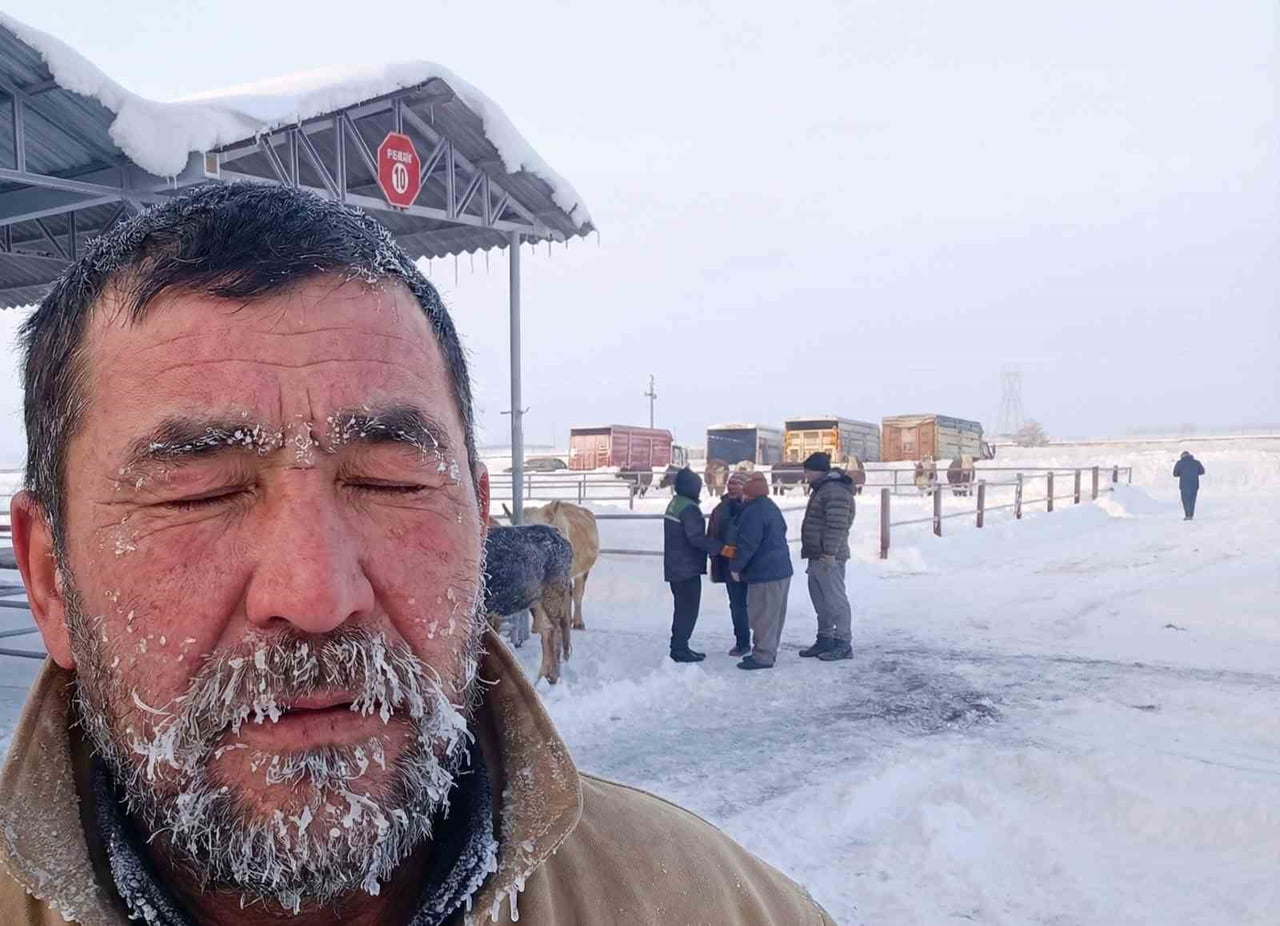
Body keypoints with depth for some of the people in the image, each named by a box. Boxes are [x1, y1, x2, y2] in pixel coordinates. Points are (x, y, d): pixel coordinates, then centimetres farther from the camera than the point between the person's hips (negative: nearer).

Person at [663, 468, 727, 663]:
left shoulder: (674, 504, 13)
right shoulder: (689, 508, -18)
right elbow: (696, 537, -25)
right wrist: (721, 548, -24)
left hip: (675, 566, 10)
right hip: (688, 567, -10)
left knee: (683, 608, 17)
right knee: (689, 609, -3)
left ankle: (679, 646, 21)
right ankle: (680, 649, -2)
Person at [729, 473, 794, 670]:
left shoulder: (753, 512, -17)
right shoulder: (771, 507, 16)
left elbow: (748, 544, -20)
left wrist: (736, 566, -8)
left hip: (764, 573, -10)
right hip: (781, 570, 10)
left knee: (762, 615, -5)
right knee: (774, 615, 15)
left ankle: (763, 655, -2)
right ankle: (768, 651, 23)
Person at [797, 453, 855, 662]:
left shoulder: (835, 490, -16)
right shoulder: (821, 489, 19)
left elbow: (837, 525, -23)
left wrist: (829, 553, -24)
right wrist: (810, 552, 23)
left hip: (828, 558, -11)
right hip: (817, 557, 11)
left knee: (835, 600, -7)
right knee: (821, 601, 15)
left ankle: (843, 644, -3)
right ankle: (825, 640, 24)